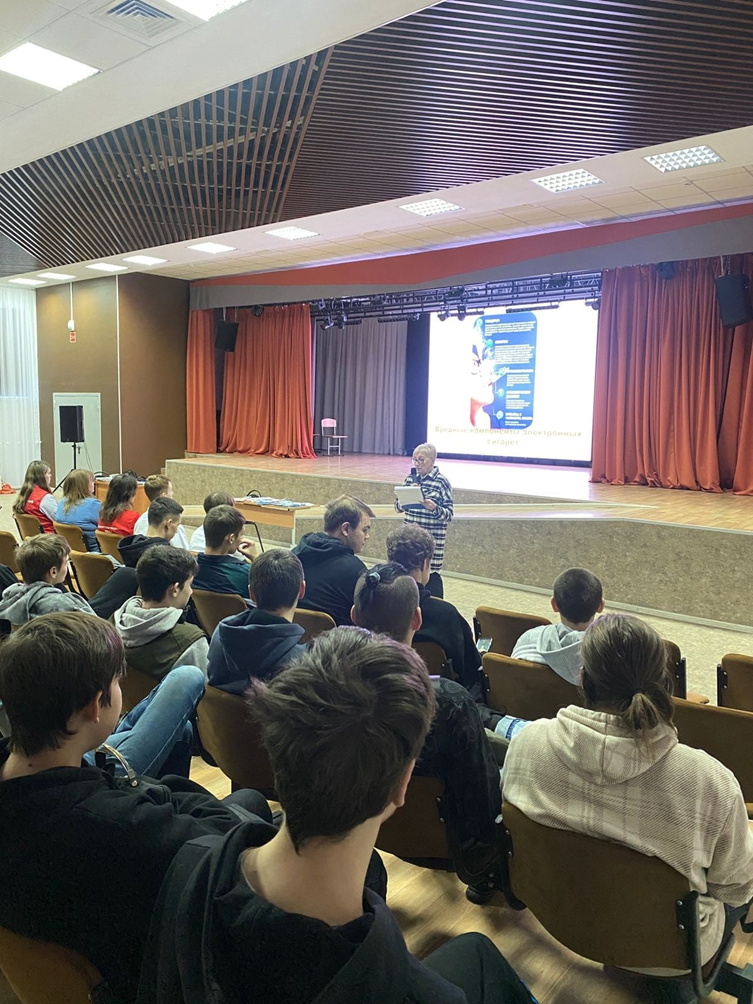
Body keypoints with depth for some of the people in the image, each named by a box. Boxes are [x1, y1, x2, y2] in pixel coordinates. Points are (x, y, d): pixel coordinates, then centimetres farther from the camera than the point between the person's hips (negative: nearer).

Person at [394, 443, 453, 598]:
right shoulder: (410, 478, 8)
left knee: (430, 574, -3)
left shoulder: (441, 482, -7)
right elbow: (398, 507, 10)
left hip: (432, 540, -5)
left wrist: (434, 508, -27)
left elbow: (449, 514, -8)